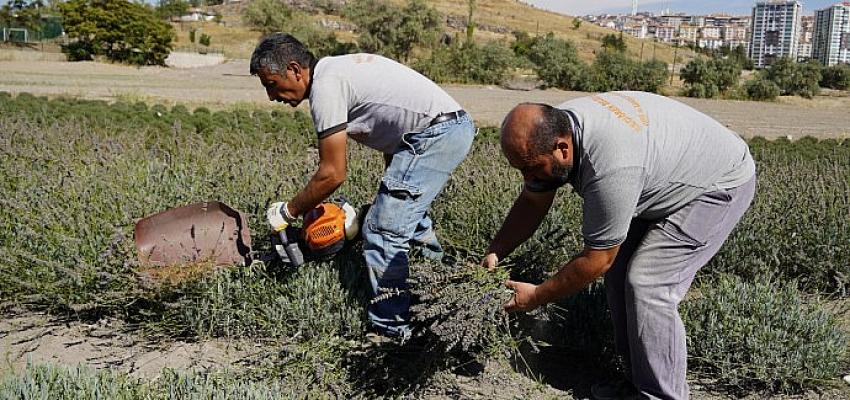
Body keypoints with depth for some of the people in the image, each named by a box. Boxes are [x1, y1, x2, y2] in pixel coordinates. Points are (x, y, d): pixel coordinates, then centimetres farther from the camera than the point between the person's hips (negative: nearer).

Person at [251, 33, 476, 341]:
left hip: (435, 134, -11)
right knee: (407, 214, 26)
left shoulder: (325, 86, -12)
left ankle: (390, 331, 1)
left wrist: (287, 212, 3)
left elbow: (332, 175, -11)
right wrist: (392, 188, 20)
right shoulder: (338, 69, 17)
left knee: (383, 231, -8)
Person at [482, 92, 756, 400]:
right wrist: (494, 253, -10)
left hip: (721, 184, -9)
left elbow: (597, 260, -29)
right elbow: (531, 203, -1)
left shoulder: (610, 166, -40)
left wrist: (536, 297, -19)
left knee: (646, 283, -18)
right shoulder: (552, 129, -15)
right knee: (619, 271, 5)